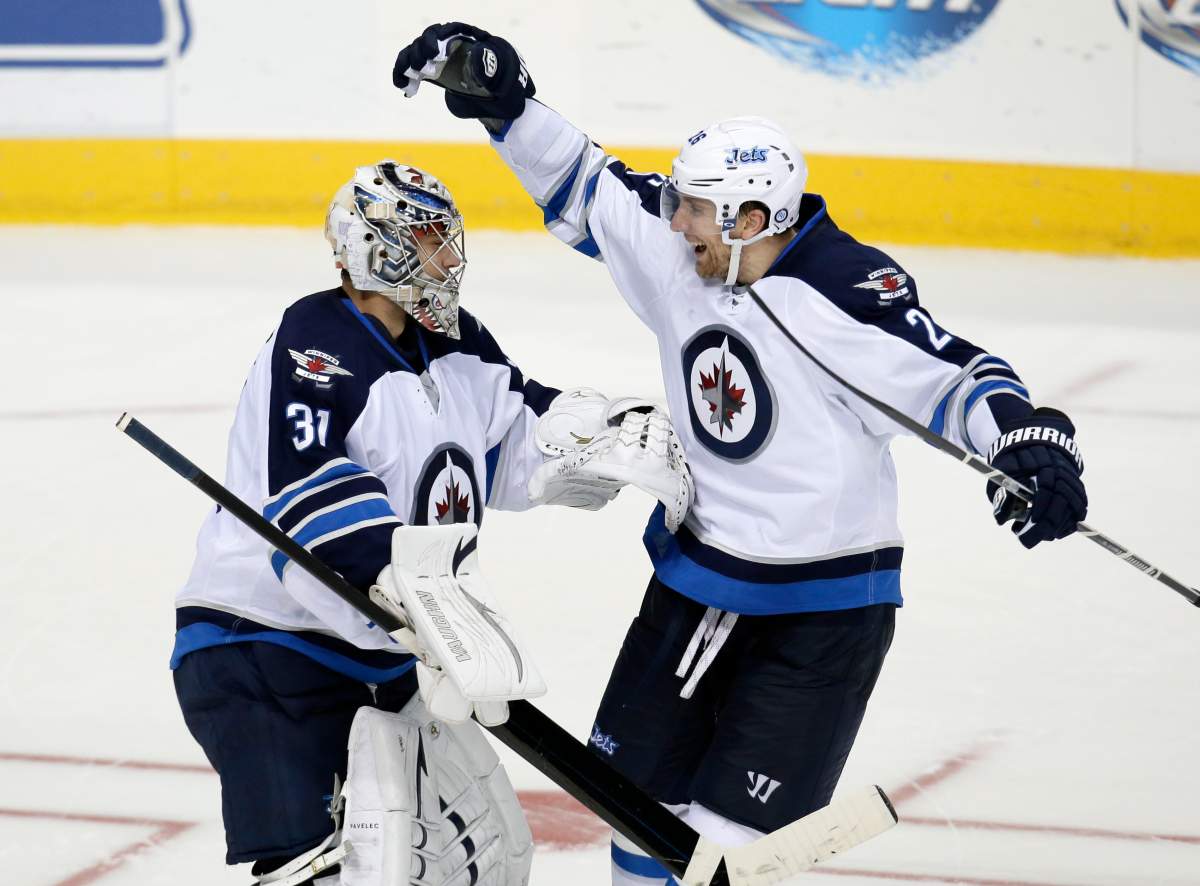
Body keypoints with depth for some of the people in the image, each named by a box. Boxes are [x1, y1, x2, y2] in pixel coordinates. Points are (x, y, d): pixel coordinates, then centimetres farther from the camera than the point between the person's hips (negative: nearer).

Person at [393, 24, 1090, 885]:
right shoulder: (680, 256, -3)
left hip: (822, 610, -7)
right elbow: (585, 187, 7)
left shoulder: (848, 294, -24)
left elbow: (951, 378, -26)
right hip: (696, 572, 7)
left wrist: (1029, 443, -43)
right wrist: (502, 97, 0)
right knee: (637, 789, 16)